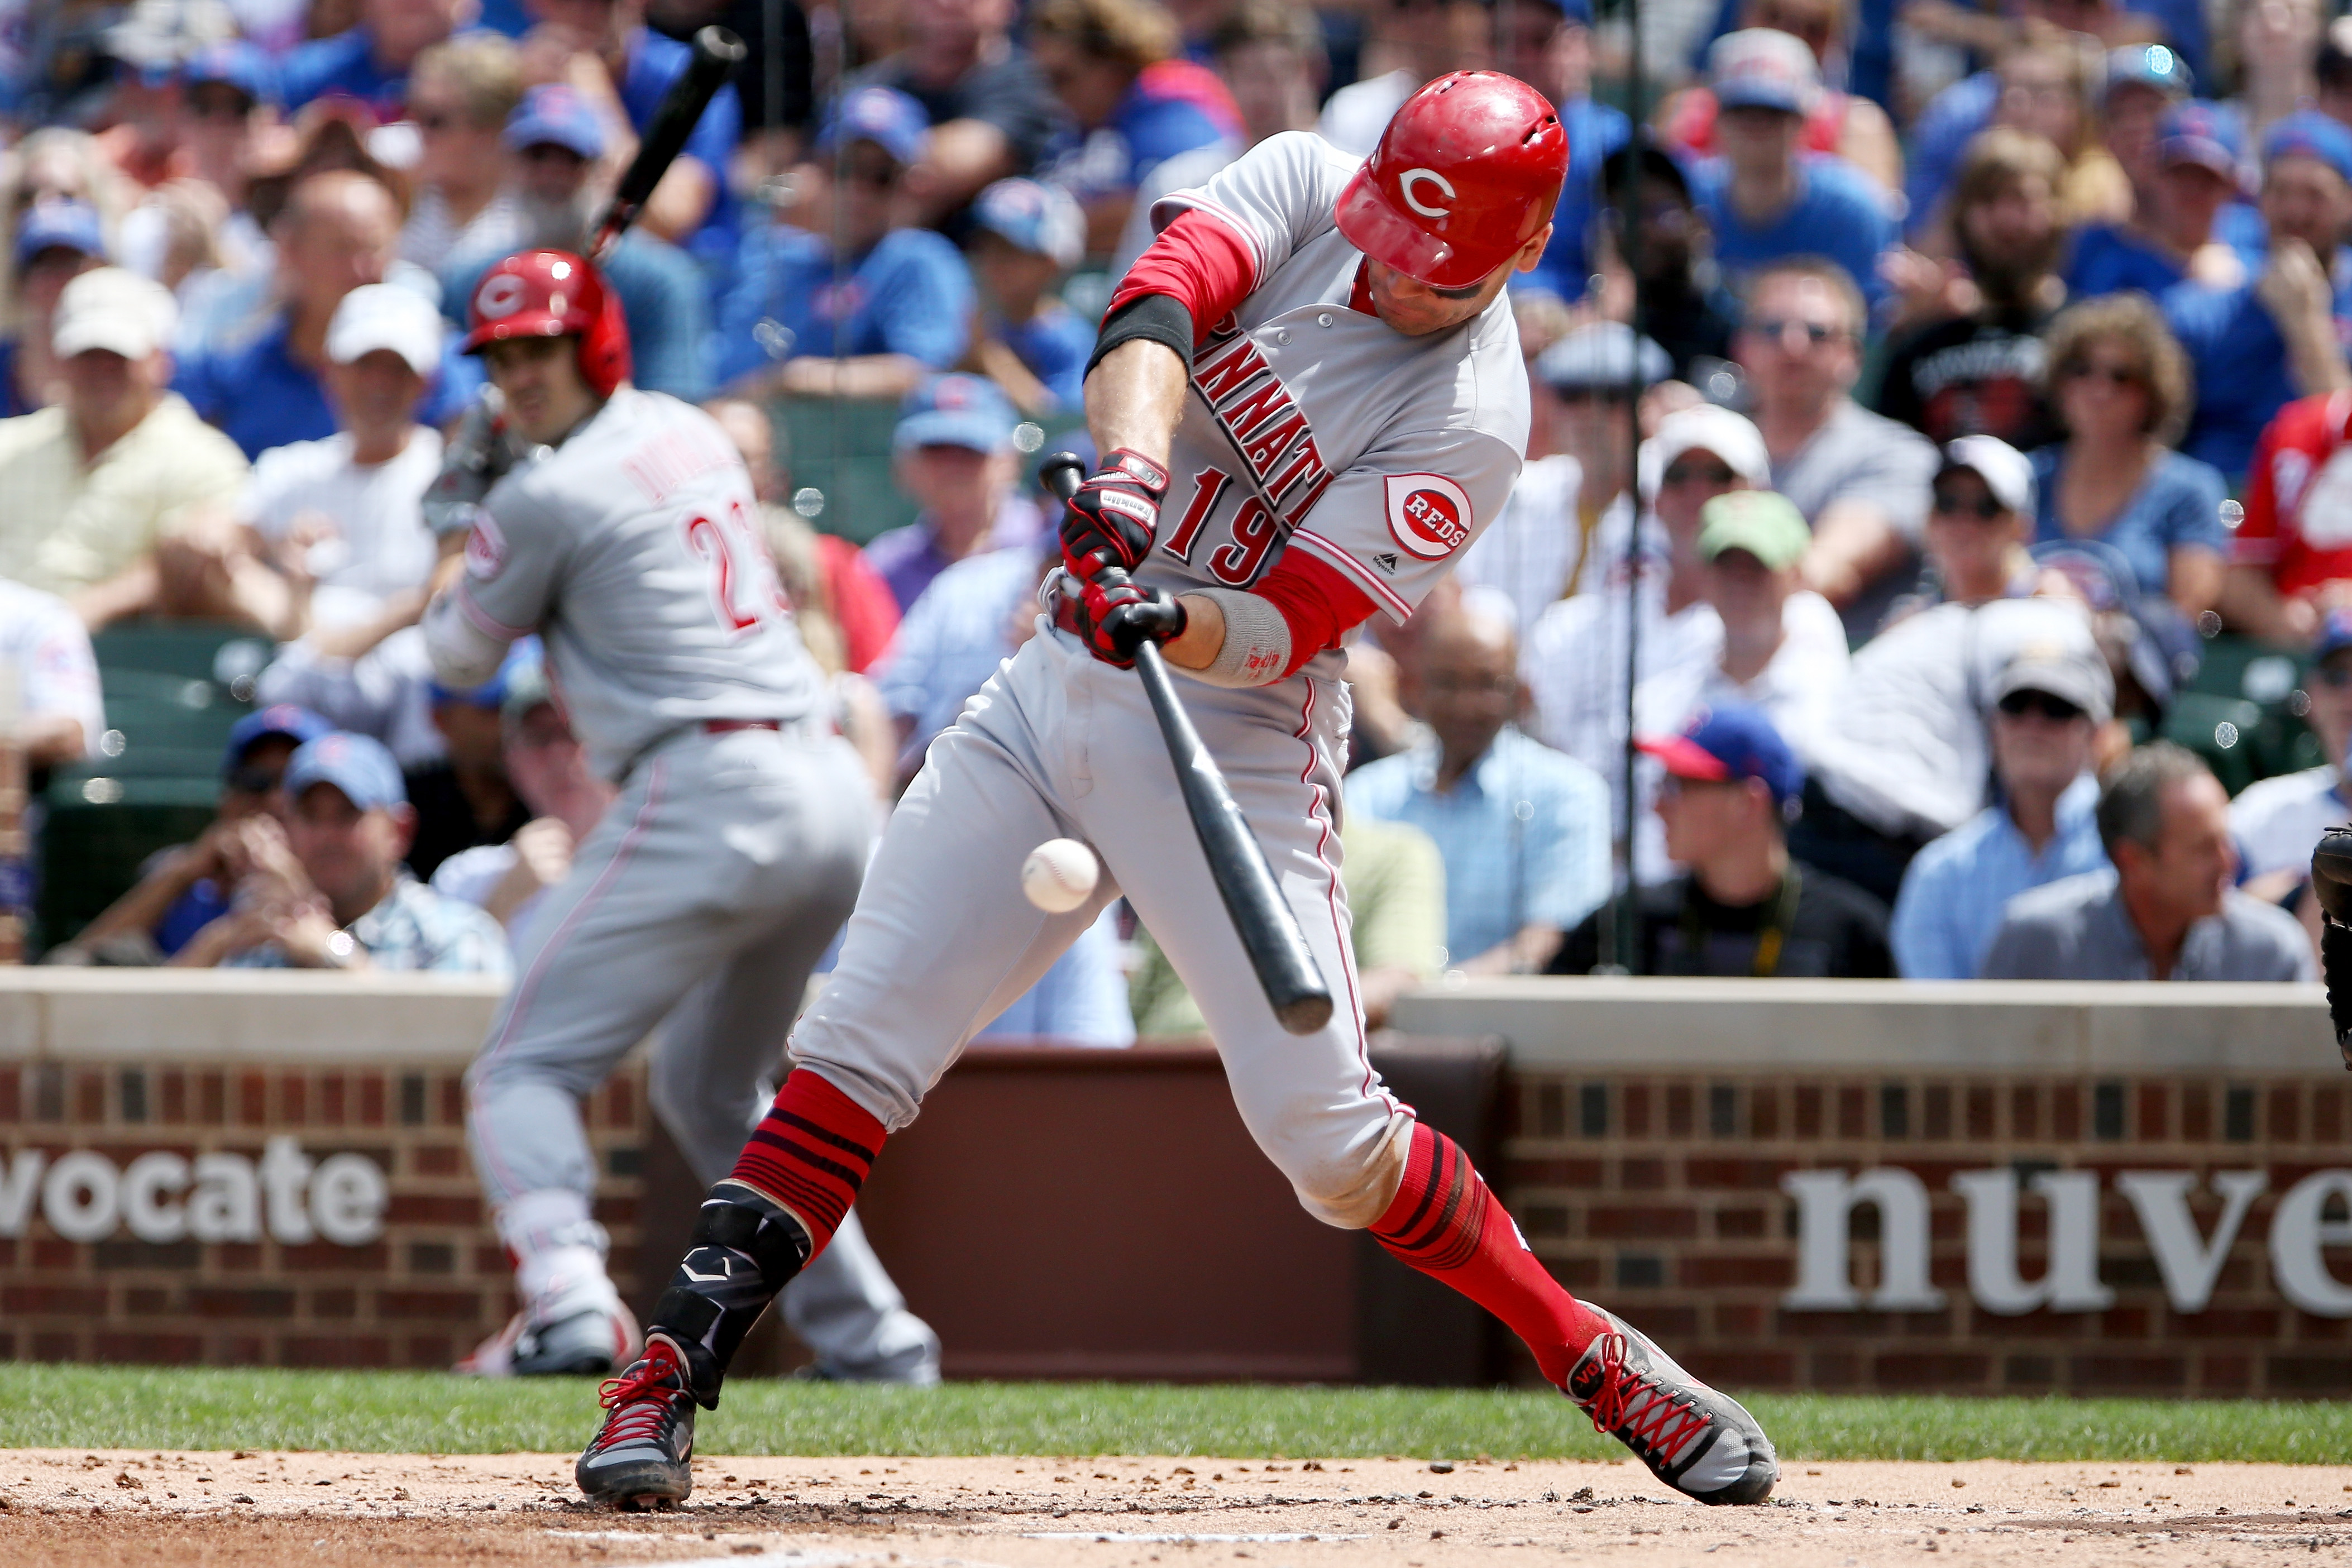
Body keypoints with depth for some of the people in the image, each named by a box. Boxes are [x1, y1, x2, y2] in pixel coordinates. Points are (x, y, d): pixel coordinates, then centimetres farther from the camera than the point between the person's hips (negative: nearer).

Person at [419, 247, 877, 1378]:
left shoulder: (546, 497, -5)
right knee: (711, 1087, 25)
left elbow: (459, 658, 8)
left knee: (520, 1071, -6)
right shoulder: (691, 432, 19)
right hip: (833, 795, 8)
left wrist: (462, 544, 25)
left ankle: (571, 1305, -29)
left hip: (707, 795, -8)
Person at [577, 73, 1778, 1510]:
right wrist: (1132, 476, -37)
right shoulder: (1302, 186, 0)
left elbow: (1288, 628, -19)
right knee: (859, 1050, -6)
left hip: (1233, 741, -4)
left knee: (1324, 1132, -11)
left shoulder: (1469, 423, -13)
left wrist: (1172, 623, -40)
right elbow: (1154, 311, -18)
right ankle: (670, 1381, -6)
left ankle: (1599, 1363, 7)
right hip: (1049, 693, 4)